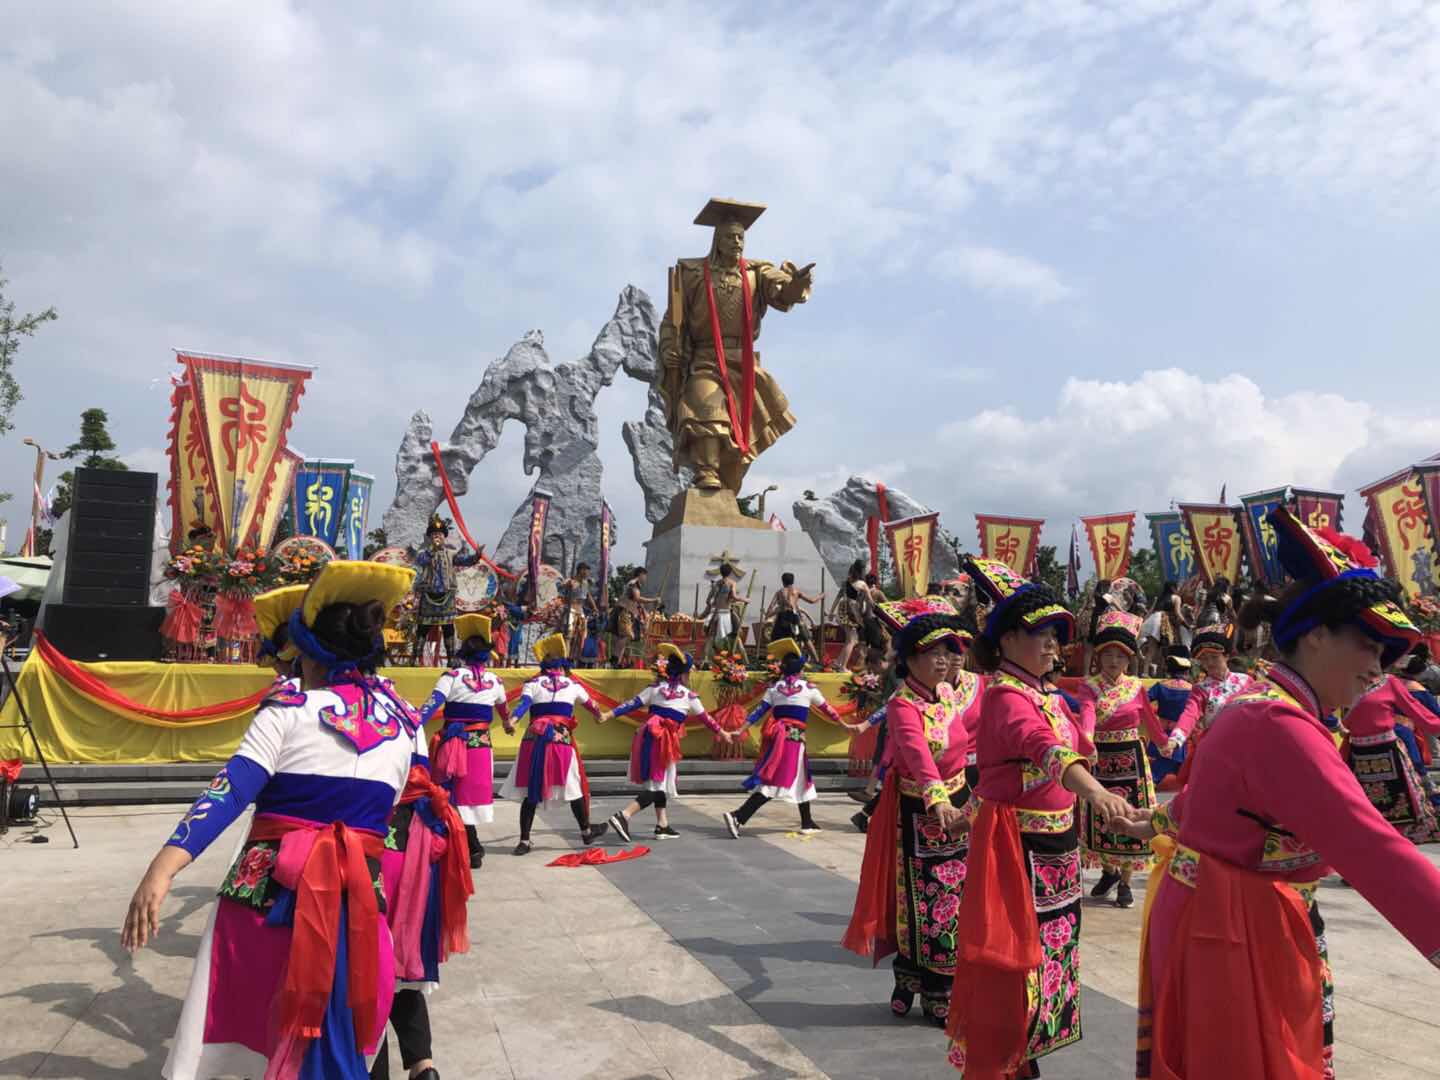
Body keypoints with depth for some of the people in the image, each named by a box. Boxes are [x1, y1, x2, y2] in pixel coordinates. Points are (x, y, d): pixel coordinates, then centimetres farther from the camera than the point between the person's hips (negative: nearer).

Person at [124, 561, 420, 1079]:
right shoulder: (404, 721, 5)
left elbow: (230, 790, -19)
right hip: (358, 894, 3)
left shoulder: (289, 708, -7)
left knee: (240, 1019, 14)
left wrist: (163, 867, -26)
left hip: (270, 885, -3)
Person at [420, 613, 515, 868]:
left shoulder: (452, 677, -4)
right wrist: (508, 723, 50)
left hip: (454, 743, -3)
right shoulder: (495, 681, 9)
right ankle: (472, 847, 19)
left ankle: (474, 849, 3)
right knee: (473, 793, 14)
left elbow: (430, 706, -17)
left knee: (457, 797, 5)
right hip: (481, 745, 3)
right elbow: (502, 708, 30)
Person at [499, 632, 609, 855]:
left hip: (534, 737, 1)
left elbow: (523, 703, -8)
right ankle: (586, 831, 26)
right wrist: (599, 715, 54)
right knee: (575, 785, 12)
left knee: (531, 789, 6)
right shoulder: (572, 685, 15)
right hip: (561, 738, -1)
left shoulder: (533, 684, 13)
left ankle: (524, 840, 7)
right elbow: (590, 704, 34)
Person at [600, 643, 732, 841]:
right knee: (656, 785, -5)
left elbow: (632, 704, 3)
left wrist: (608, 715, 2)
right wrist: (721, 732, 30)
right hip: (663, 740, -6)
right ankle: (623, 816, -22)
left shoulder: (656, 687, 10)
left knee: (660, 782, 19)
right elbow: (705, 717, 15)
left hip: (648, 736, 6)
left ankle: (662, 825, 23)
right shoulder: (689, 695, 2)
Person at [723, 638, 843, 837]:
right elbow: (826, 709, 11)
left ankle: (807, 822, 29)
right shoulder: (808, 687, 0)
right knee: (773, 782, -7)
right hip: (794, 736, -6)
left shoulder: (775, 688, 9)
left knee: (802, 777, 20)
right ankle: (738, 816, -19)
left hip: (778, 733, 6)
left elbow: (759, 711, 3)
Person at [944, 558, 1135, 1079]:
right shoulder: (1007, 696, -21)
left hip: (1052, 841, 10)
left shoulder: (1043, 694, 10)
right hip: (1016, 843, -10)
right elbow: (1041, 744, -40)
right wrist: (1094, 790, -54)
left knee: (1044, 949, 19)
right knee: (1012, 955, -2)